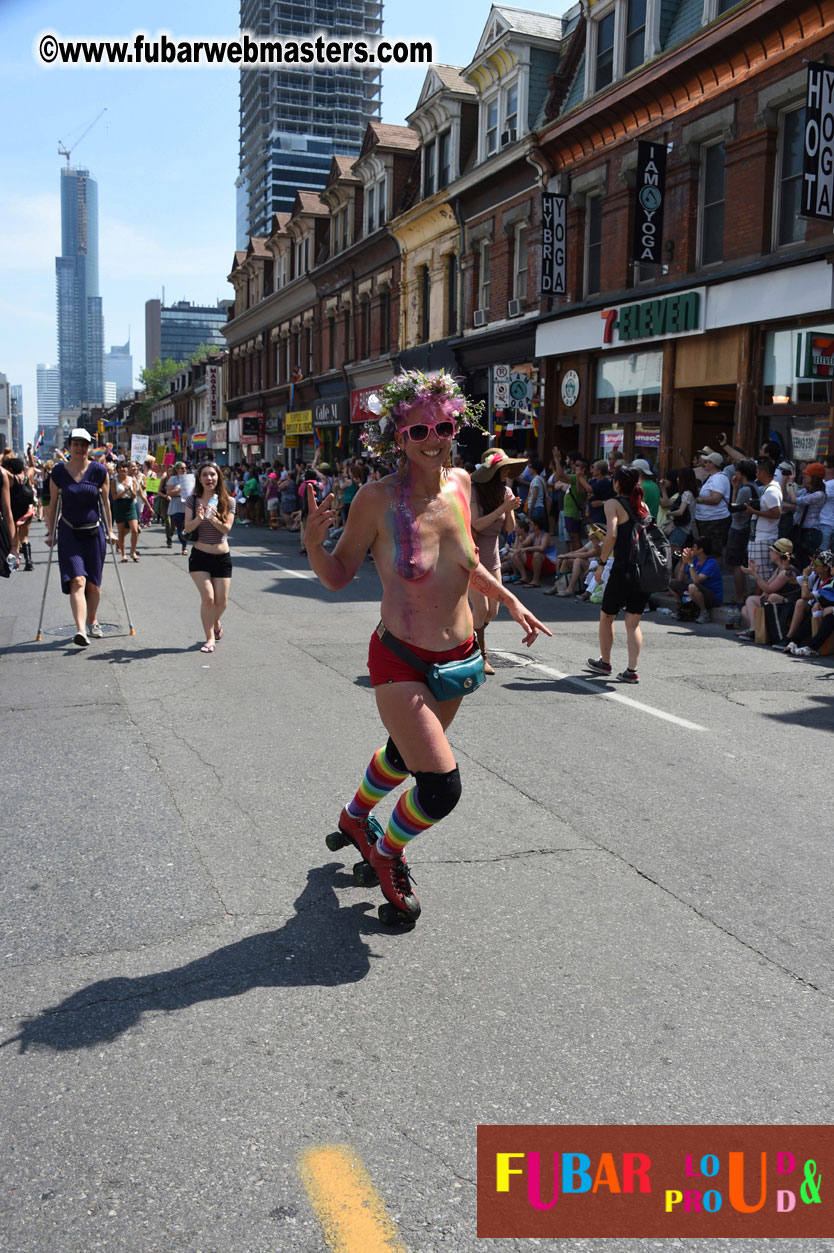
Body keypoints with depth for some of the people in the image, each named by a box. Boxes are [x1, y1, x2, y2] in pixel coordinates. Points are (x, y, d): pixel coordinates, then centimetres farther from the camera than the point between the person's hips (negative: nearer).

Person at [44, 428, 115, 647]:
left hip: (94, 532, 1)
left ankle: (92, 622, 31)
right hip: (69, 534, -1)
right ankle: (80, 630, -23)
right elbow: (53, 504, 6)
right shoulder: (58, 471, -1)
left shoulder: (99, 471, -2)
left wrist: (109, 530, 8)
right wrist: (51, 533, 5)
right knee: (77, 581, -15)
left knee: (93, 583, 8)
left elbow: (106, 502, 7)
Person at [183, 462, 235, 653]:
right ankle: (210, 638, 2)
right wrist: (198, 518, -23)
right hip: (200, 556, -1)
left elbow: (227, 528, -10)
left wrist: (214, 519, -29)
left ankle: (216, 622, 39)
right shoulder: (193, 500, 1)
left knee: (221, 601, 4)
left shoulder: (228, 501, 0)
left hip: (222, 557, 1)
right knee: (207, 597, -13)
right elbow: (187, 528, -4)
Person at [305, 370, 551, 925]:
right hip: (401, 661, -6)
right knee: (442, 787, -13)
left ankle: (356, 818, 59)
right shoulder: (378, 497, -18)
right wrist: (313, 542, -28)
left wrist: (511, 602, 14)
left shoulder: (460, 483, -2)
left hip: (456, 658, 6)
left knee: (406, 753, 27)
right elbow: (338, 576, -9)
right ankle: (387, 850, 22)